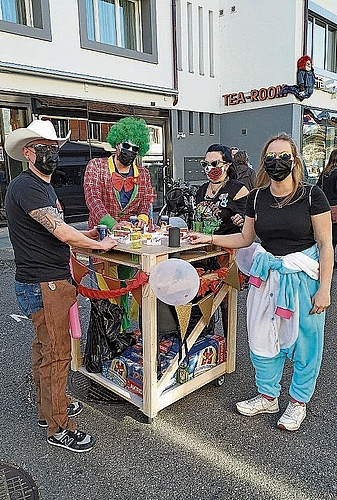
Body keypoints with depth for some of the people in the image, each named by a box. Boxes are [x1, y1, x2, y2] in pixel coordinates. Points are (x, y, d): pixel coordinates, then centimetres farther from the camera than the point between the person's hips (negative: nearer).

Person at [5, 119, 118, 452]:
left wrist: (85, 235, 9)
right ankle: (58, 429, 13)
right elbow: (62, 233, -23)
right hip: (43, 285, -10)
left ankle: (48, 408, 35)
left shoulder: (43, 186, 17)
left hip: (52, 281, 10)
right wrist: (99, 245, -9)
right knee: (56, 354, -2)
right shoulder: (25, 187, -17)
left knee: (45, 348, 20)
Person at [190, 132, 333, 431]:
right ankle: (268, 397, 32)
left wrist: (324, 289, -11)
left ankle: (298, 401, 31)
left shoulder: (312, 195, -10)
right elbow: (246, 238, 11)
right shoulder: (257, 197, 1)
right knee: (262, 338, 11)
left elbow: (326, 245, -8)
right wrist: (209, 239, 2)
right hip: (267, 273, 4)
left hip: (303, 275, -3)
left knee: (304, 341, 8)